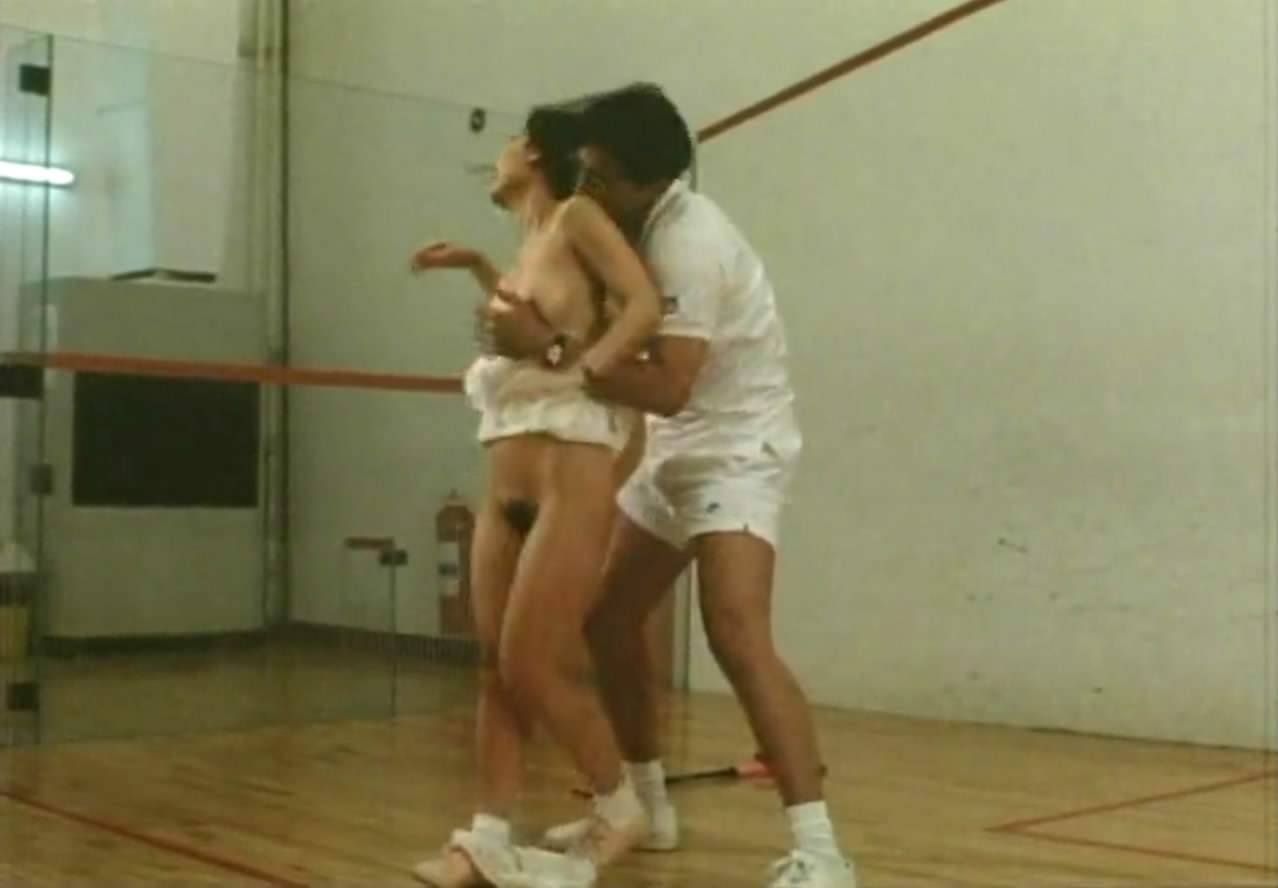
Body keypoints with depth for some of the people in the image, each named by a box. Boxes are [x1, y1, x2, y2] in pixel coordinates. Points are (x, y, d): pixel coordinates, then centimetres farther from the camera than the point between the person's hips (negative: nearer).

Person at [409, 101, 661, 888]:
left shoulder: (577, 217, -4)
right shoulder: (530, 243, 19)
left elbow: (644, 306, -16)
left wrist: (579, 376, -24)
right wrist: (478, 269, 30)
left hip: (570, 478, -8)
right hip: (506, 489, 8)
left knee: (532, 668, -6)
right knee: (496, 667, 5)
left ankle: (622, 809, 14)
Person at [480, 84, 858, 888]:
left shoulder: (690, 241, -25)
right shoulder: (636, 227, 3)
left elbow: (668, 388, -34)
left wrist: (550, 346, -36)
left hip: (736, 449, -10)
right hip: (676, 451, 10)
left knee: (738, 638, -24)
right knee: (609, 620, 12)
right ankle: (645, 805, 27)